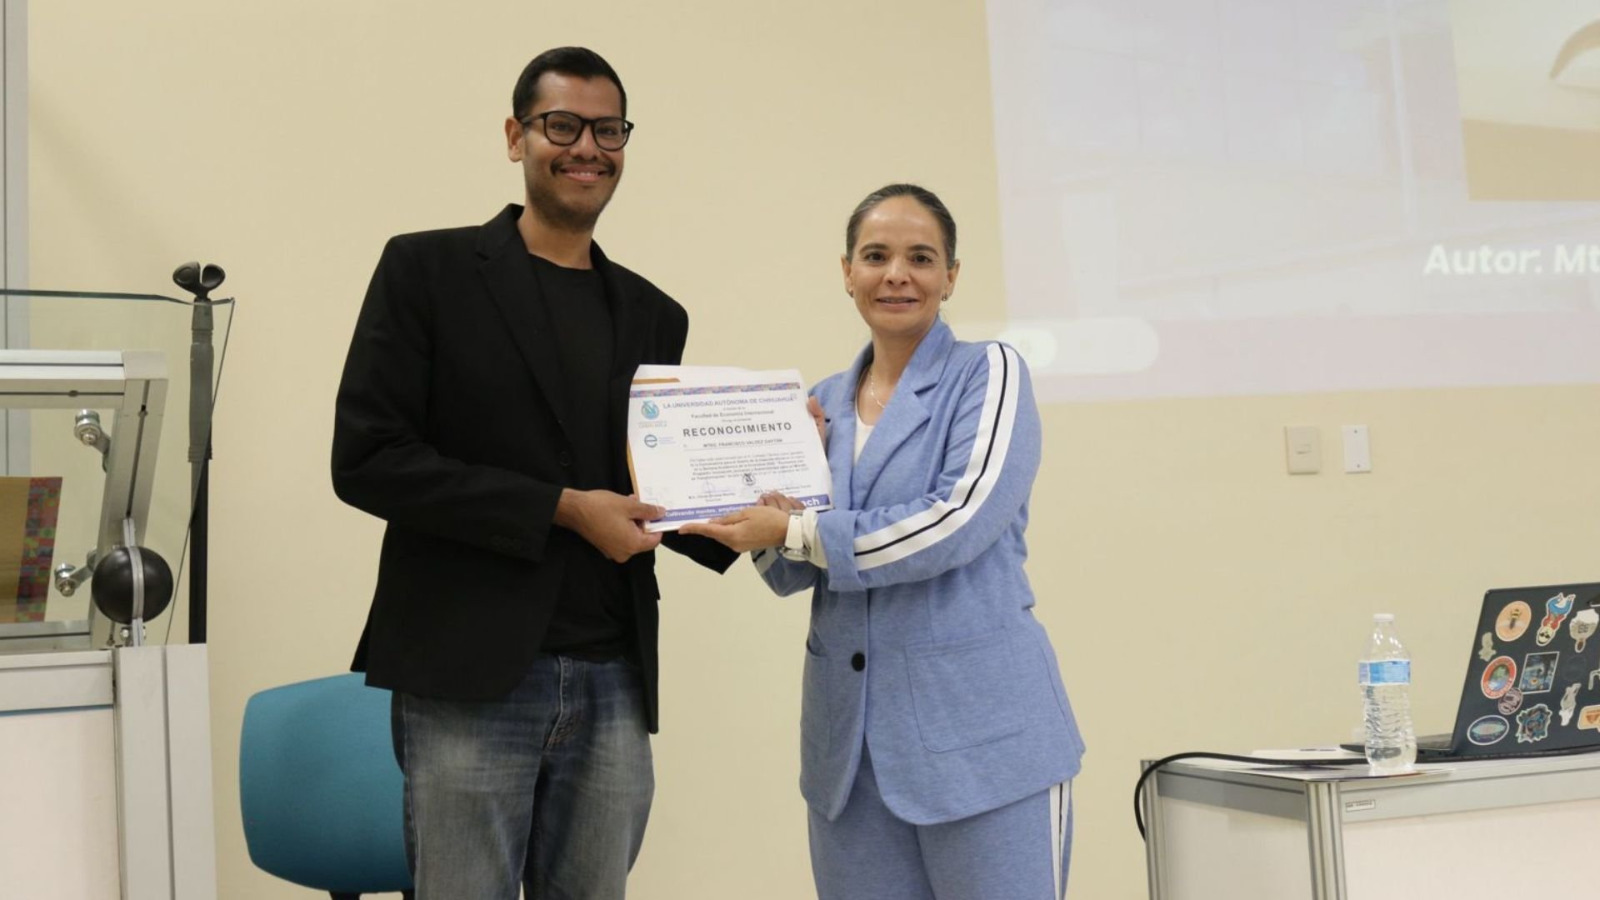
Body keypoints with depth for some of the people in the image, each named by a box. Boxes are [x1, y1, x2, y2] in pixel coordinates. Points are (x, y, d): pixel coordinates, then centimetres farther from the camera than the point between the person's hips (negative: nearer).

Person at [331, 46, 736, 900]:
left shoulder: (652, 315, 13)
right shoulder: (428, 270, 0)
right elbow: (365, 459, -9)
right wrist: (561, 508, -14)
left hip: (613, 684, 4)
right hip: (471, 675, -4)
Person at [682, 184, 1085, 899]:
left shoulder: (989, 375, -2)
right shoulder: (823, 403, 13)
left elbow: (959, 523, -17)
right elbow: (792, 575, 13)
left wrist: (799, 532, -13)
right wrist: (770, 510, -7)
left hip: (981, 729, -5)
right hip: (851, 733, 5)